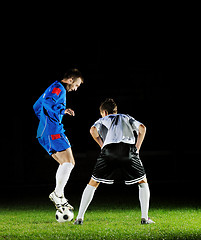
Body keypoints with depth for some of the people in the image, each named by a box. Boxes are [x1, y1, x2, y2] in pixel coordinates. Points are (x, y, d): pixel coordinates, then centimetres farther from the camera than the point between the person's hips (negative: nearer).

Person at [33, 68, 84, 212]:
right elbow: (48, 101, -27)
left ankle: (60, 197, 1)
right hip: (53, 132, -11)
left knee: (67, 163, 8)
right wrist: (63, 110, -34)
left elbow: (36, 106, 35)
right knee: (68, 162, -14)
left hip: (45, 134, 11)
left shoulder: (55, 88, 26)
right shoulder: (58, 88, -6)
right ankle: (58, 194, -17)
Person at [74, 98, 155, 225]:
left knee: (93, 184, 13)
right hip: (129, 149, 0)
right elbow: (142, 128, 16)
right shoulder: (127, 118, 35)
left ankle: (80, 217, 6)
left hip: (108, 149, 0)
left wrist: (102, 145, 16)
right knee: (143, 182, 17)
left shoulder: (103, 120, 31)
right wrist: (137, 148, 17)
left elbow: (93, 130, 7)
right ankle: (145, 218, 4)